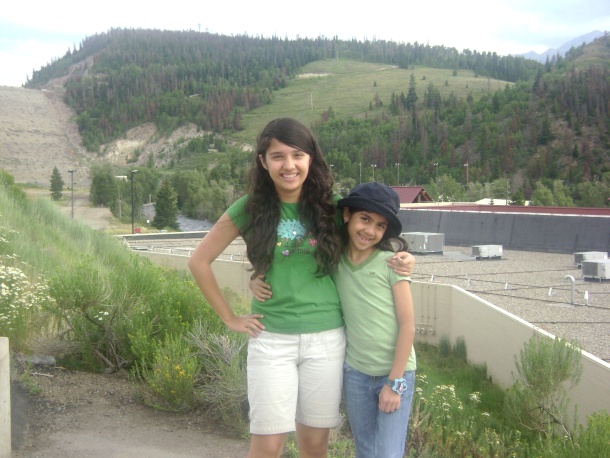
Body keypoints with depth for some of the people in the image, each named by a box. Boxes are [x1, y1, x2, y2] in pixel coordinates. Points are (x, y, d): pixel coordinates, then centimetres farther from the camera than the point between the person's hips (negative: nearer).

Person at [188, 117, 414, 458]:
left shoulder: (330, 207, -1)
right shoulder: (250, 209, -4)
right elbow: (200, 261, 3)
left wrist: (399, 260, -8)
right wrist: (230, 318, 1)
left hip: (326, 339, 2)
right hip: (271, 339, -1)